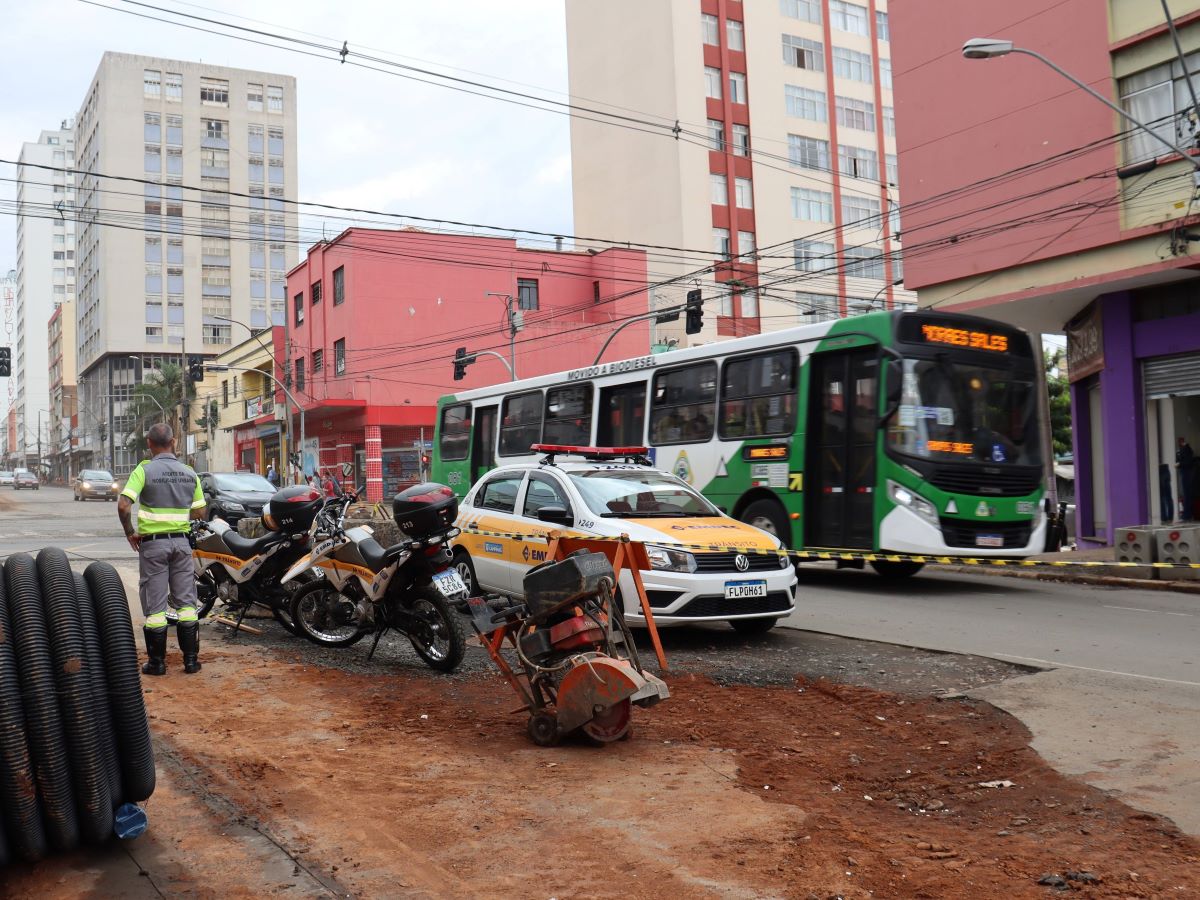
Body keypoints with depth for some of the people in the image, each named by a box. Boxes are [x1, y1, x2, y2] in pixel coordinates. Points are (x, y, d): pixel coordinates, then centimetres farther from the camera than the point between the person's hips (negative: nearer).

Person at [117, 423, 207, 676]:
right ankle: (191, 659, 11)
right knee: (186, 603, 10)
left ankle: (157, 662, 9)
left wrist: (130, 532, -4)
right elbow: (200, 512, 7)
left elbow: (123, 505, -18)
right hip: (181, 541, 3)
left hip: (152, 542, -3)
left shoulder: (144, 470, -8)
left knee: (155, 605, 4)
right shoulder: (189, 474, 3)